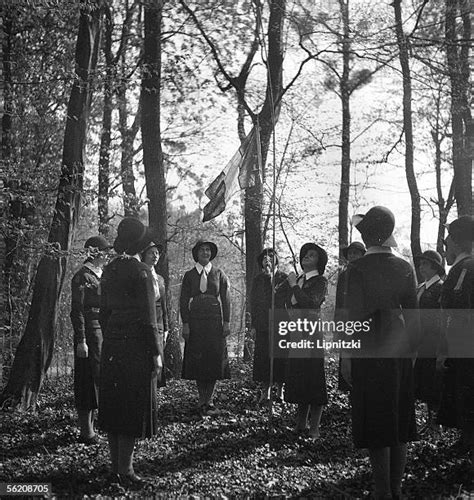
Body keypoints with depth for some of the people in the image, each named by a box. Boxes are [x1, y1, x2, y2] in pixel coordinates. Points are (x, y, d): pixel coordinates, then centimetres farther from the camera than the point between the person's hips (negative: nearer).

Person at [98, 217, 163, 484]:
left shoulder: (109, 270, 9)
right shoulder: (141, 271, -13)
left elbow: (105, 311, 14)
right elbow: (147, 316, -15)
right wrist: (156, 353, -11)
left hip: (112, 345, 7)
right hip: (137, 344, -7)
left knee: (114, 404, 13)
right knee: (135, 405, 0)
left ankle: (116, 463, 22)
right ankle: (125, 468, 4)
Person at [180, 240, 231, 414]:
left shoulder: (219, 274, 8)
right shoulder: (189, 275, 7)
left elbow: (226, 299, 6)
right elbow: (183, 301, 4)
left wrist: (227, 322, -2)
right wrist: (185, 323, -5)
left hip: (215, 320, 0)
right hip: (195, 320, 0)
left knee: (214, 360, -1)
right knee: (197, 360, 1)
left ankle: (209, 399, 9)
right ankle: (202, 399, 12)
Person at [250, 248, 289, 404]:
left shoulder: (284, 279, 4)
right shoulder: (258, 280, 12)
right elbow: (253, 304, 12)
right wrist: (253, 325, 9)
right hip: (263, 325, 2)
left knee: (280, 356, -1)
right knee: (263, 356, -3)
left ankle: (280, 390, 11)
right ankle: (265, 392, 0)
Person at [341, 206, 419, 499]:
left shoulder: (357, 269, -11)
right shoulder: (404, 268, 2)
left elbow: (354, 315, -12)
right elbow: (413, 314, 5)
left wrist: (346, 357, -6)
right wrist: (412, 350, 14)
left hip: (369, 355, -4)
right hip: (400, 354, 5)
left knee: (377, 431, 2)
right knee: (399, 425, 13)